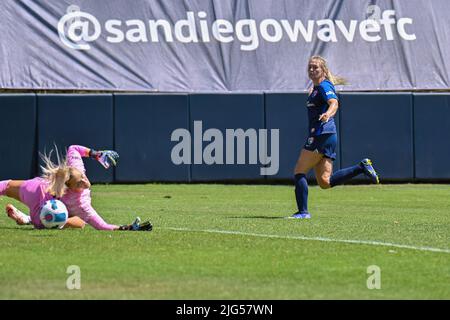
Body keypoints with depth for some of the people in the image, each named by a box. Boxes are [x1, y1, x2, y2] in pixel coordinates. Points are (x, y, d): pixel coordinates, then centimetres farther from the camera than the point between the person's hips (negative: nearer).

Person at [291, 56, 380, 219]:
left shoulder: (324, 86, -9)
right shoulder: (316, 88, 20)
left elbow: (334, 102, -29)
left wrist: (327, 114, -47)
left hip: (321, 136, -10)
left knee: (299, 172, -7)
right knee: (325, 181, 3)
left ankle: (303, 211, -7)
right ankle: (362, 167, 5)